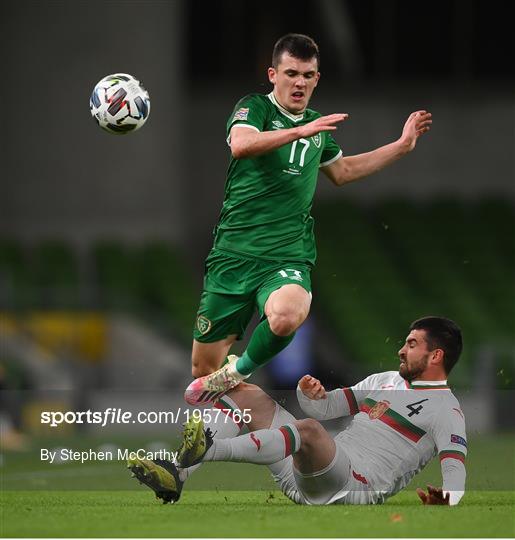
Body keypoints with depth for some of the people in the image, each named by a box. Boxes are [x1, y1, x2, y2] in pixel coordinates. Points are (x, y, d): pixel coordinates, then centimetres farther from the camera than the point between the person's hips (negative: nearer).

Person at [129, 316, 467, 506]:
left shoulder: (446, 410, 1)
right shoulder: (384, 381, 25)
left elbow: (455, 465, -13)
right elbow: (324, 408, 26)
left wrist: (448, 498, -36)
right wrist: (310, 395, 1)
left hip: (355, 486, -9)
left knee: (309, 430, -38)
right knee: (248, 395, 5)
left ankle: (207, 451, -54)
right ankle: (177, 478, -15)